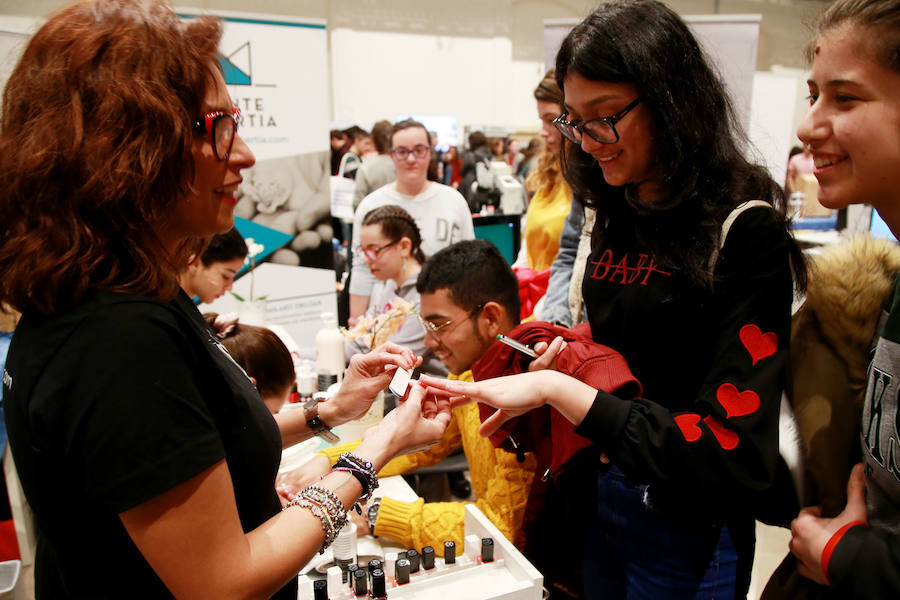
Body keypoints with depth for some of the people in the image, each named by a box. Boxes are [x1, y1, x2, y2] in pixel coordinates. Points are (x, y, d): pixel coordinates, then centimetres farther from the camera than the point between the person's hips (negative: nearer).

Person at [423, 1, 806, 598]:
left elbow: (732, 453, -25)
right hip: (600, 499, 7)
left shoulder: (742, 232, -20)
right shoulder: (613, 218, 3)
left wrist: (557, 389, -29)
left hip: (688, 532, -6)